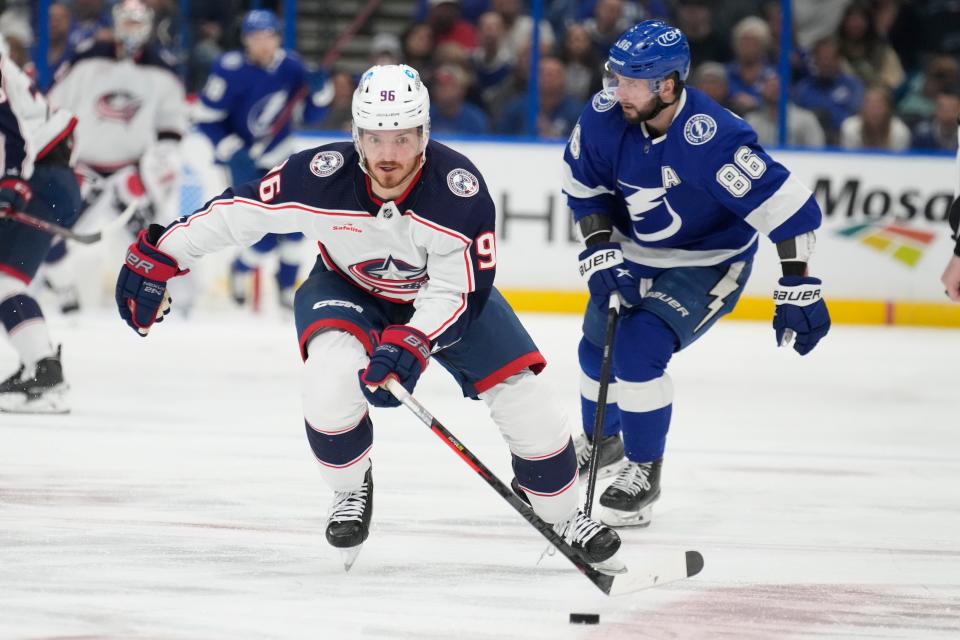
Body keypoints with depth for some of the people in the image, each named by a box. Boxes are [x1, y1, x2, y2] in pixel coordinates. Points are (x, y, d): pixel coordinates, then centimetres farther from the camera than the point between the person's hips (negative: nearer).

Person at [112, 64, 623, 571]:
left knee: (521, 396, -9)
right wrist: (155, 258, -19)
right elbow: (237, 211, -21)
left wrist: (410, 345, -44)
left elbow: (459, 291, -30)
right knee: (331, 378, -30)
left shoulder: (460, 188, -33)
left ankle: (562, 514, 17)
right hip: (348, 289, 0)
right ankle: (351, 490, -1)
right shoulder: (319, 177, -32)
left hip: (446, 290, 0)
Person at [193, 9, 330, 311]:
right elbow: (205, 117, -16)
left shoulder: (290, 66, -8)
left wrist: (322, 93, -20)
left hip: (279, 158, 5)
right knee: (264, 238, -12)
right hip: (243, 161, -5)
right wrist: (233, 154, -23)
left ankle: (287, 286, 18)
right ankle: (241, 269, 21)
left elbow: (311, 114, 0)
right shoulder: (232, 70, -22)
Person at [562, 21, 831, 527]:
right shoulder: (605, 116, -20)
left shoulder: (712, 139, -37)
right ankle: (602, 443, 47)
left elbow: (787, 205, -35)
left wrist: (799, 289, -35)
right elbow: (584, 186, -1)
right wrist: (600, 251, -11)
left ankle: (643, 472, 0)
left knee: (638, 348, -21)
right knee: (598, 344, 17)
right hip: (636, 252, 6)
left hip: (709, 263, -6)